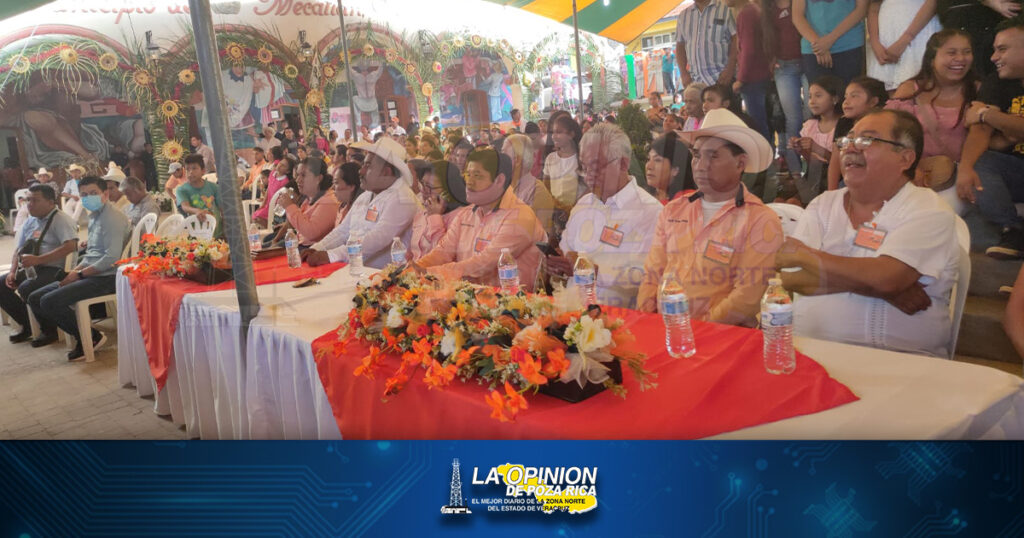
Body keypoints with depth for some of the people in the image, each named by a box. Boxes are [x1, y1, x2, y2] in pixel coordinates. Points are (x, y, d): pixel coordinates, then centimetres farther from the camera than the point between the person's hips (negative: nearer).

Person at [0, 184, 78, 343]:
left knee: (26, 288, -29)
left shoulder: (61, 219, -11)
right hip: (31, 269, 9)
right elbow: (19, 248, 21)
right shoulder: (31, 221, 15)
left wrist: (38, 259, -29)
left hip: (55, 270, -9)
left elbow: (71, 246, -26)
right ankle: (28, 325, 12)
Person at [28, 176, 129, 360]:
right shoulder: (94, 217, 17)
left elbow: (112, 258, -23)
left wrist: (80, 274, -14)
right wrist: (75, 270, 5)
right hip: (89, 275, 10)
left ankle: (90, 337, -9)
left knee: (50, 302, -22)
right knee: (35, 298, 10)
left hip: (105, 278, -9)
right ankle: (49, 332, 33)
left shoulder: (112, 218, -13)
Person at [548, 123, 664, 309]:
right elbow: (565, 250, 25)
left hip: (620, 314, -5)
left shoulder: (649, 211, -6)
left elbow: (646, 275, -16)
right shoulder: (583, 205, 19)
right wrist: (559, 265, 2)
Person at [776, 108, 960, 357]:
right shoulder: (823, 205, 15)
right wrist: (875, 284, -9)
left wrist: (803, 255, -3)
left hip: (897, 361, -1)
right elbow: (790, 279, 1)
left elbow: (885, 278, -15)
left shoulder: (930, 212, 4)